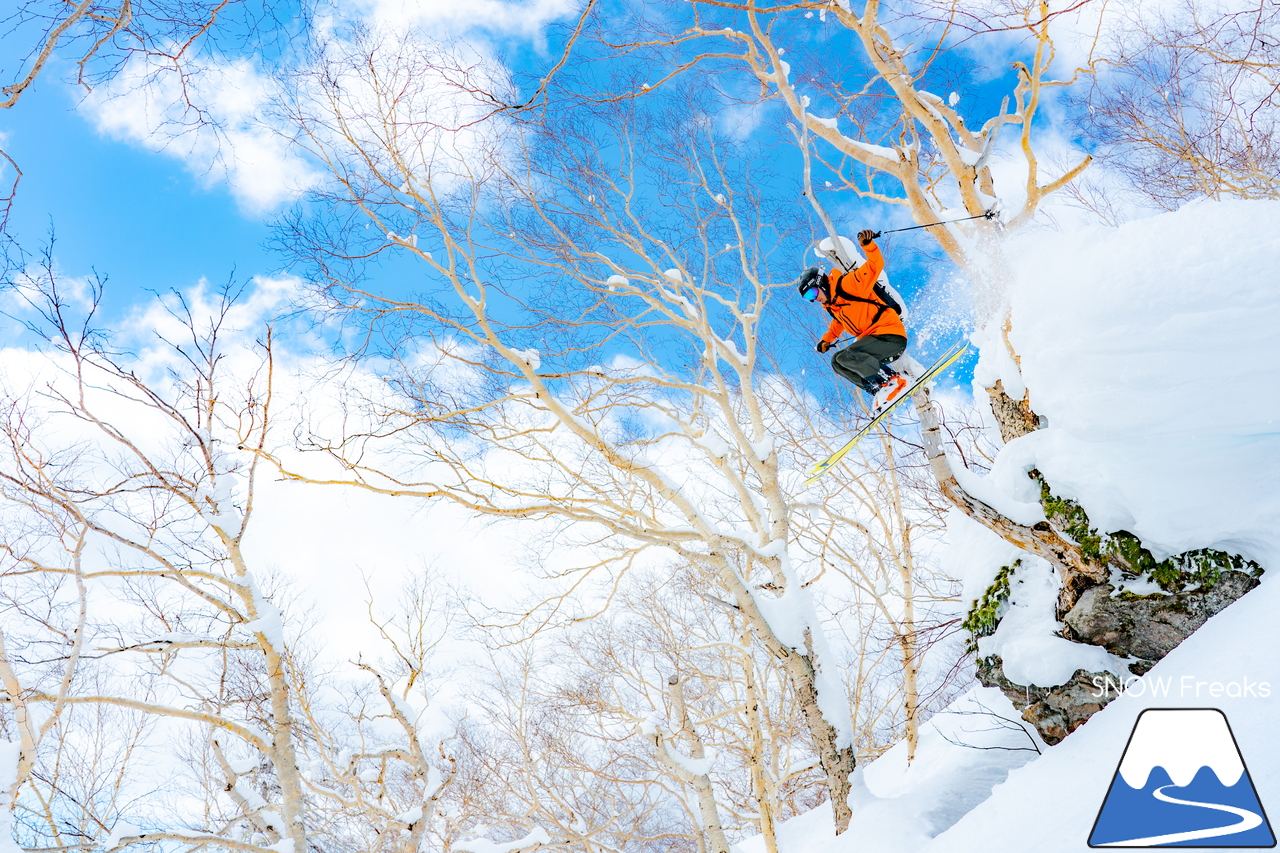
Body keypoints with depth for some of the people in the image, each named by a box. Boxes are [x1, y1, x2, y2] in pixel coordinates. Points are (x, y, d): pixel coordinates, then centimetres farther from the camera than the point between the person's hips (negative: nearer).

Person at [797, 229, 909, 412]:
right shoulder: (830, 304, 12)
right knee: (837, 362, 5)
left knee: (847, 356, -26)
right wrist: (827, 339, 26)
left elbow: (876, 264, -18)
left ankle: (891, 381, -14)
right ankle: (878, 390, -3)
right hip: (872, 339, 9)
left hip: (891, 336, -9)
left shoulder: (847, 284, -12)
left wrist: (868, 244, -33)